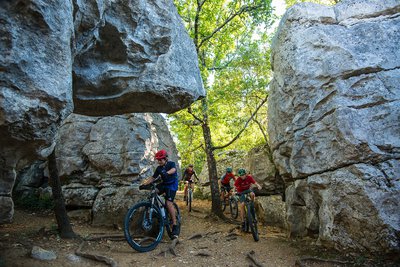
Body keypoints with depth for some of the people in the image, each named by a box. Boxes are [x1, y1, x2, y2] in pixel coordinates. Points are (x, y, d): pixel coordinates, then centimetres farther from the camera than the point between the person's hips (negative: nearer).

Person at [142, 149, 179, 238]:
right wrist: (144, 184, -12)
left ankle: (175, 225, -15)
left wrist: (167, 173, -55)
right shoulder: (159, 168, 3)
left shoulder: (171, 163, -10)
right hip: (164, 184, 6)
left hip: (172, 185, -6)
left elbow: (173, 170, -33)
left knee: (169, 203, -21)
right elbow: (153, 178, 2)